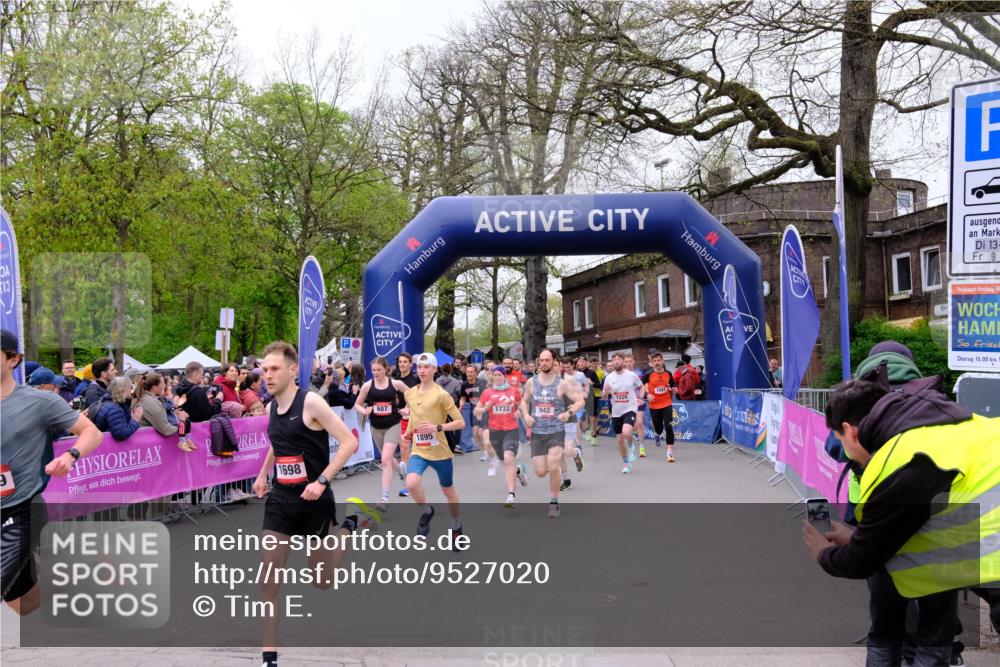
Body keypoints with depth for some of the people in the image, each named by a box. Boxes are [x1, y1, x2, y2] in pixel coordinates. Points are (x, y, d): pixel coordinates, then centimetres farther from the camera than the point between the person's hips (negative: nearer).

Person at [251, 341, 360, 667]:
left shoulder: (311, 402, -17)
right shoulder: (272, 406, 4)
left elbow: (349, 442, -20)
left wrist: (322, 481, -26)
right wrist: (262, 474, 16)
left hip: (314, 501, -5)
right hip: (280, 498, 5)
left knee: (322, 581, 10)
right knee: (268, 580, -4)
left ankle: (348, 530, 37)